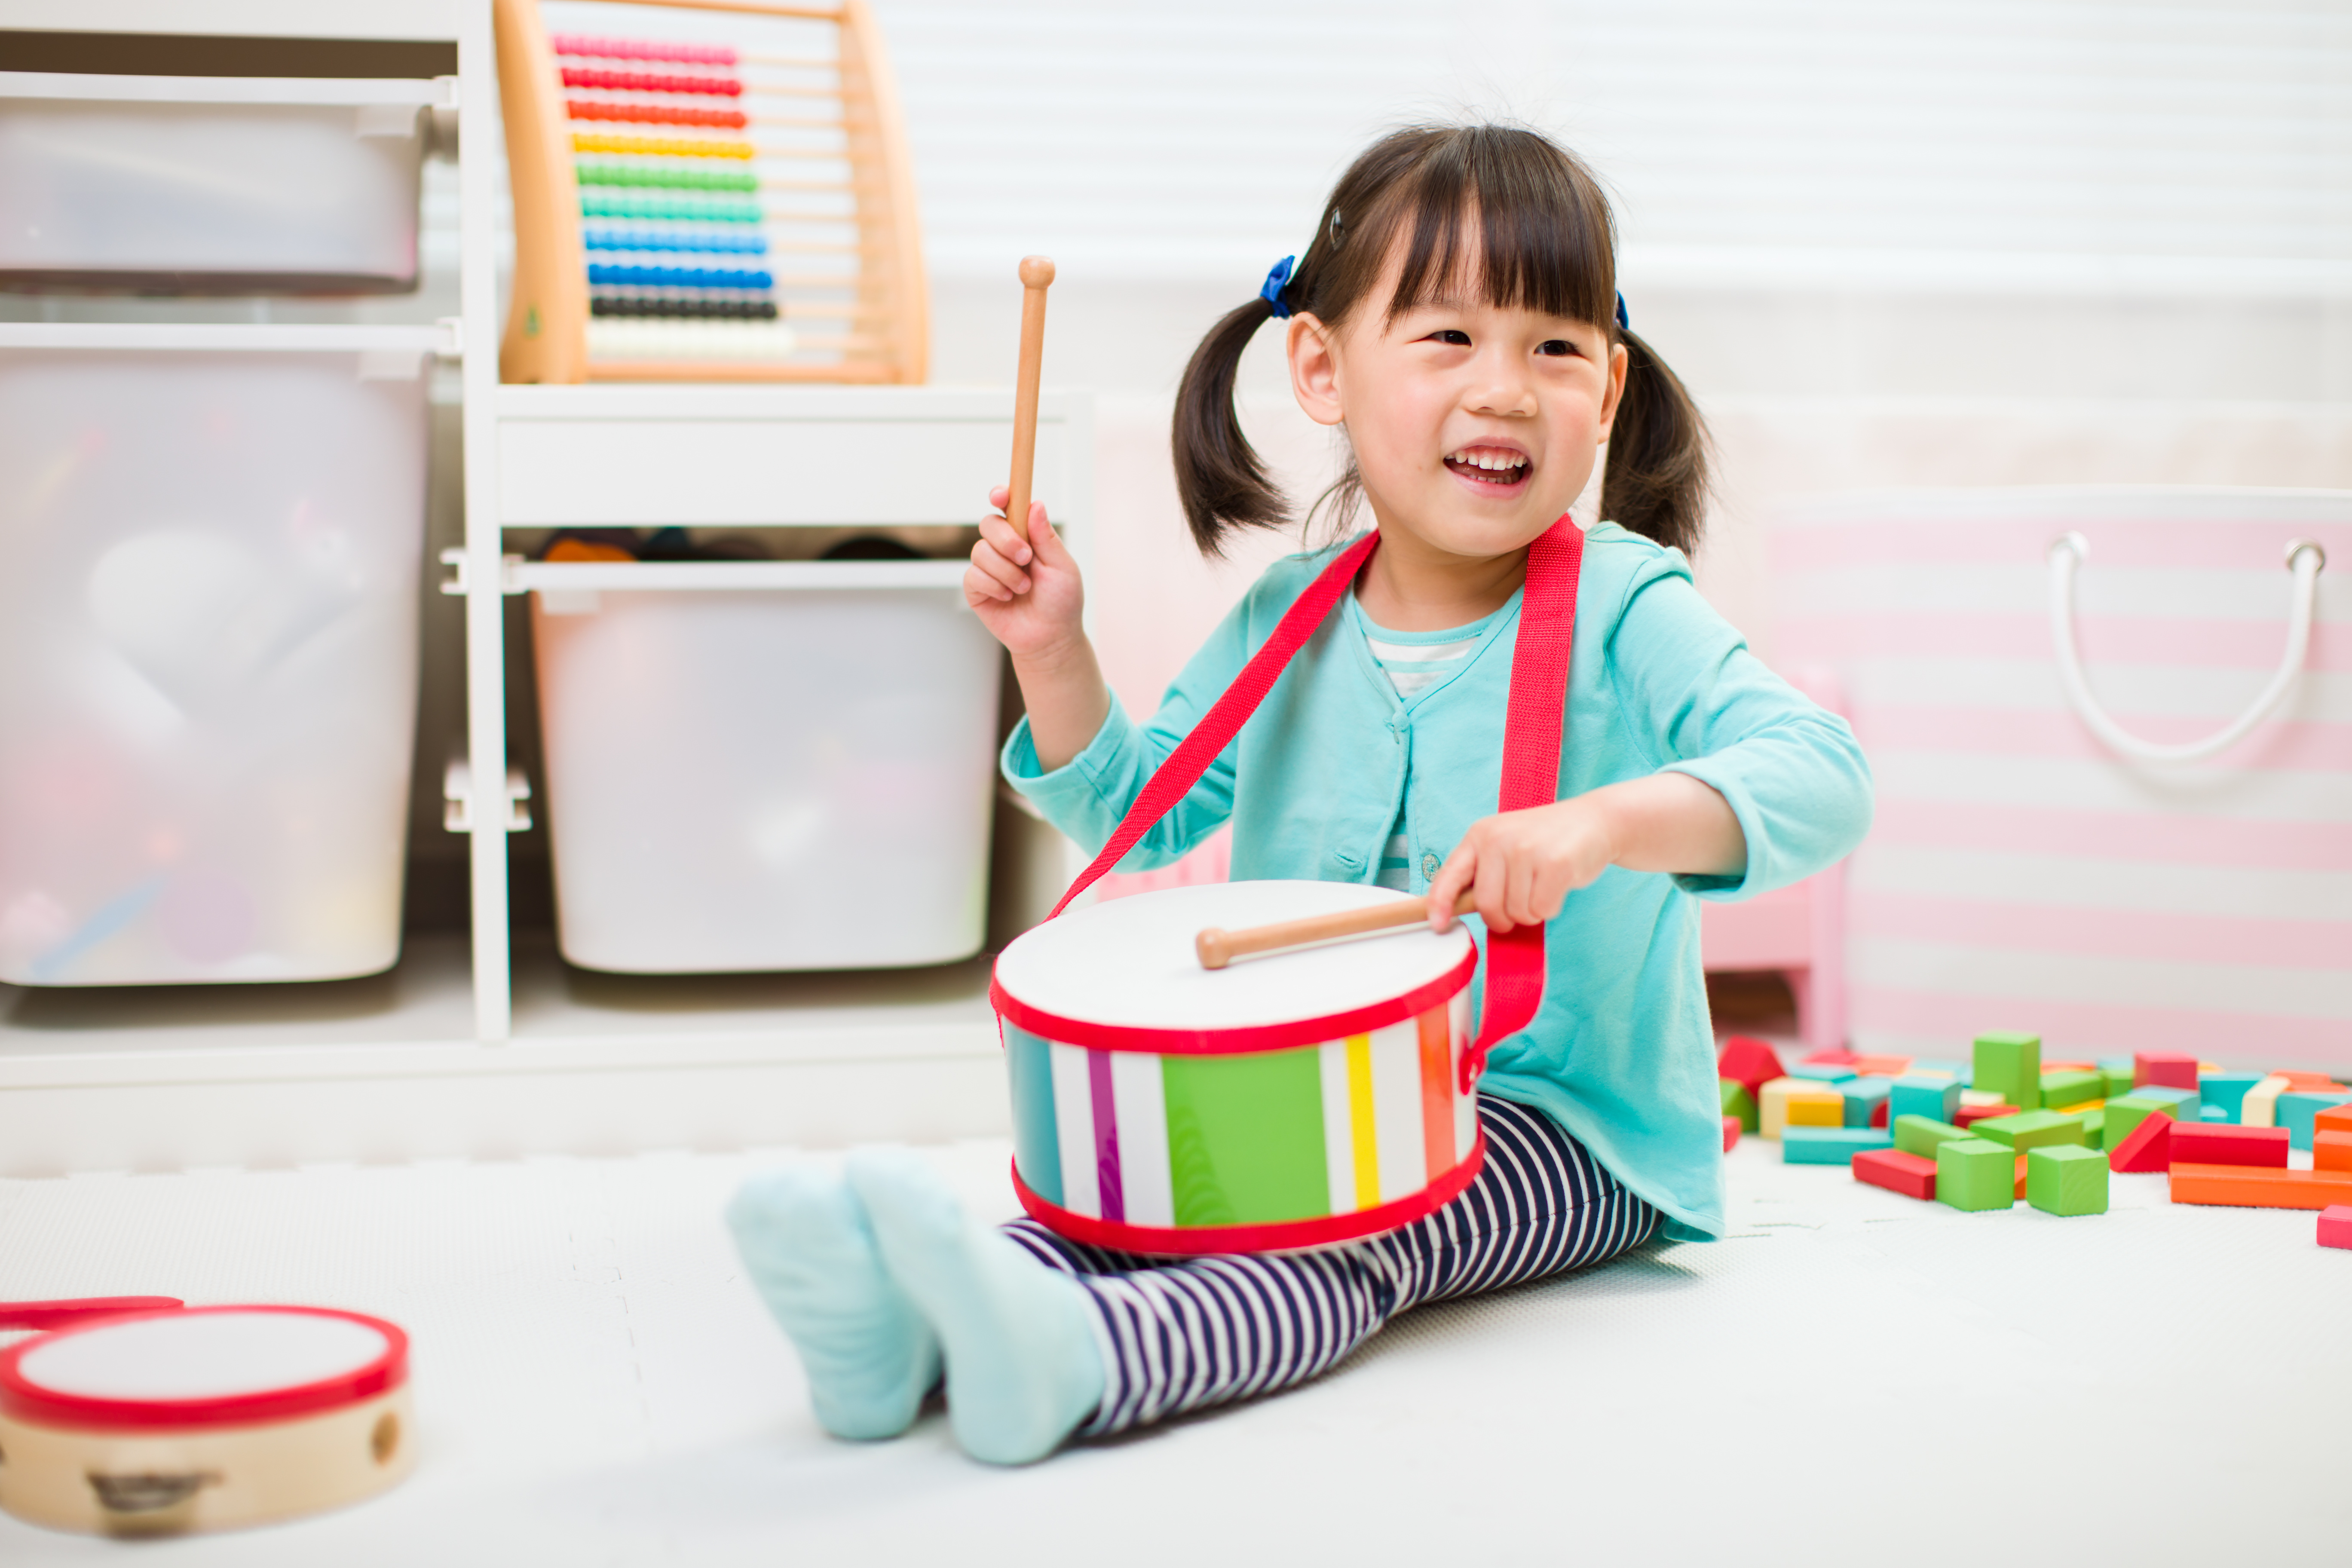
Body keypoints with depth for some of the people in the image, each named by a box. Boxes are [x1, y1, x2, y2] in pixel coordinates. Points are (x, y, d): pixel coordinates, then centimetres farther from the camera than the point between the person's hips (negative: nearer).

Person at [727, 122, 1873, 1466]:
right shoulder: (1288, 621, 5)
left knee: (1360, 1229, -33)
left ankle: (1070, 1357, -57)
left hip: (1570, 1132, -5)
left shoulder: (1625, 613, -11)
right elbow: (1142, 813, 17)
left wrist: (1611, 819, -44)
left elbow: (1823, 777, -26)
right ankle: (916, 1325, -43)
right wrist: (1054, 652, 1)